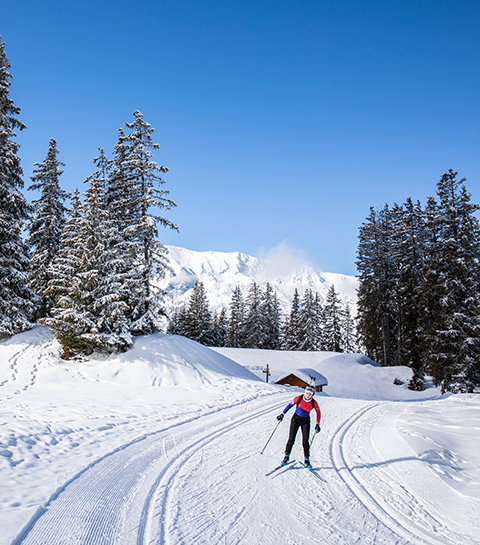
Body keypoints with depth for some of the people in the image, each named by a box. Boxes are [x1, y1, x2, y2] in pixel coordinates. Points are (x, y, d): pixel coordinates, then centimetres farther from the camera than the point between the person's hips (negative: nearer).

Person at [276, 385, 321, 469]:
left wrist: (318, 424, -1)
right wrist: (282, 414, -4)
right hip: (296, 419, 0)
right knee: (291, 439, -4)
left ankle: (307, 460, 8)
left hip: (305, 421, 1)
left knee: (305, 441, -5)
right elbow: (290, 405, -4)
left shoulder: (314, 403, -14)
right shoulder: (299, 398, -17)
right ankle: (286, 457, 11)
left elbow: (318, 413, 1)